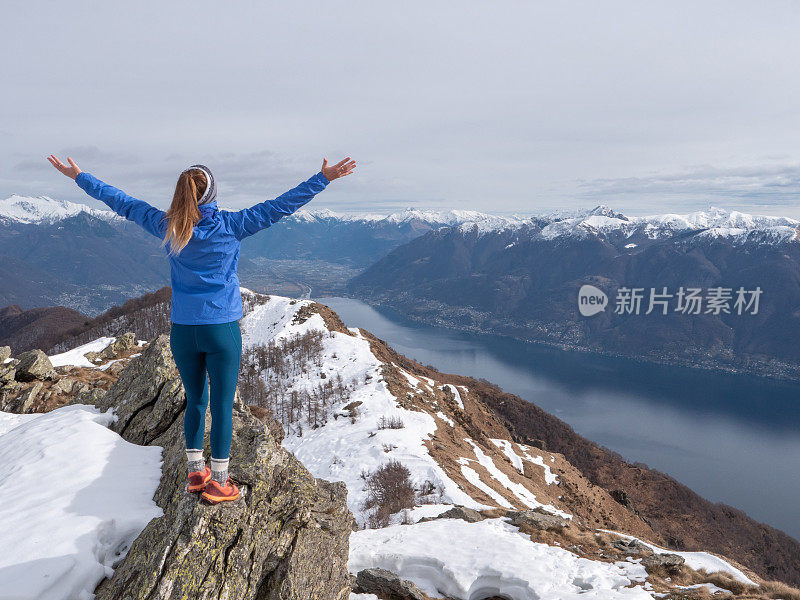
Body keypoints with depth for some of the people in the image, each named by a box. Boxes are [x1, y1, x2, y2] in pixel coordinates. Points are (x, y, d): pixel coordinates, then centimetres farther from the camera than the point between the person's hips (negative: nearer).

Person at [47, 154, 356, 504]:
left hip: (182, 331, 4)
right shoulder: (230, 226, -11)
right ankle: (218, 484, 16)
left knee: (195, 400, 19)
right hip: (222, 330, -4)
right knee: (223, 405, 7)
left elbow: (122, 202, 9)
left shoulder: (167, 226, -2)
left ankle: (196, 473, 30)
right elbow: (282, 205, -12)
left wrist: (80, 177, 23)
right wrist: (324, 178, -9)